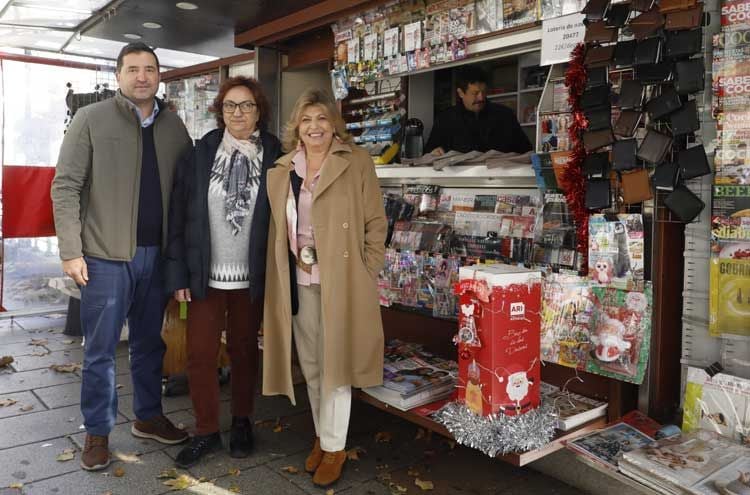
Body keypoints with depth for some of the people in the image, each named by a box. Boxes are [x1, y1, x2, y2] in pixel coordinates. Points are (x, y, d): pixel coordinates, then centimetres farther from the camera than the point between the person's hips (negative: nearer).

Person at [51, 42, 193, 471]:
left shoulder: (174, 126, 8)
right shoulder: (91, 119, -3)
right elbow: (66, 187, -5)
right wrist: (71, 251, -11)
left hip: (158, 254, 4)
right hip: (106, 255, -3)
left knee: (150, 343, 15)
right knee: (101, 349, 6)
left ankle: (148, 417, 31)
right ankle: (98, 432, 21)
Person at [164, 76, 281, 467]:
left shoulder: (274, 158, -2)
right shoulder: (200, 155, 1)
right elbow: (178, 217, 0)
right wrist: (178, 273, -5)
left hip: (252, 277, -1)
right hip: (205, 275, 1)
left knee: (244, 351, 13)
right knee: (199, 355, 4)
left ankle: (242, 422, 33)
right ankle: (206, 431, 23)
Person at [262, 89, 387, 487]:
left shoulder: (357, 161, -2)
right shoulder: (282, 169, 10)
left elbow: (376, 222, -3)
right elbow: (277, 228, 12)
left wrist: (367, 272, -8)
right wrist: (289, 267, 5)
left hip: (342, 280, -4)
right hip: (299, 281, 4)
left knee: (335, 364, 2)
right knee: (310, 365, 13)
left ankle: (334, 447, 18)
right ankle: (321, 436, 31)